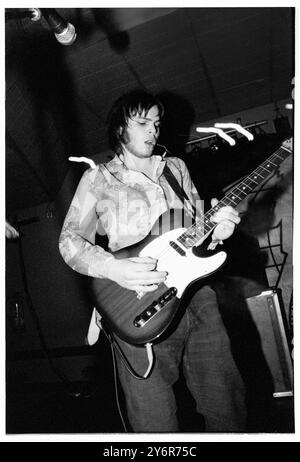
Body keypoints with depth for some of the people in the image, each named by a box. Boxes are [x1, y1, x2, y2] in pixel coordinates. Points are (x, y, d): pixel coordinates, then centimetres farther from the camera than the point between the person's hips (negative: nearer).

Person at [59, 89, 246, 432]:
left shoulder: (176, 168, 19)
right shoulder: (98, 177, 7)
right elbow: (69, 239, 0)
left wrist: (216, 227, -3)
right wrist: (113, 268, -18)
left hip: (196, 292, 5)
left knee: (227, 403, 11)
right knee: (156, 423, 0)